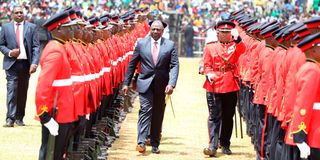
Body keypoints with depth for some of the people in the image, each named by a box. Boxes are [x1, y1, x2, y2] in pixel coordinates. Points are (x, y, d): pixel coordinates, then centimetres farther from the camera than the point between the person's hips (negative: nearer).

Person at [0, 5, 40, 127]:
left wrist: (34, 63, -11)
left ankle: (19, 118, 16)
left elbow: (36, 47, 1)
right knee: (12, 90, -11)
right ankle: (10, 118, -15)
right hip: (11, 63, -1)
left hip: (26, 64, 1)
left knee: (23, 92, 7)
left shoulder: (32, 27, 6)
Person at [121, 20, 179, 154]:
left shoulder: (170, 45, 1)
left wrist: (171, 84, -18)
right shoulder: (141, 43, 2)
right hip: (145, 83, -1)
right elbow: (132, 64, 6)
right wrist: (126, 83, 3)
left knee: (158, 114, 8)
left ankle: (155, 144, 16)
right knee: (145, 110, -14)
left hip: (161, 86, 1)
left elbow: (174, 66, -5)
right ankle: (141, 142, -19)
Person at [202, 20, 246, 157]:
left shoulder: (235, 46, 8)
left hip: (231, 87, 2)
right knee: (214, 117, -6)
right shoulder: (210, 47, 8)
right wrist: (209, 74, -15)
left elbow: (242, 49, -14)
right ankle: (213, 145, -11)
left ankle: (225, 144, 21)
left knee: (228, 117, 9)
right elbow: (207, 65, 5)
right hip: (214, 86, -2)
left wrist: (237, 38, -32)